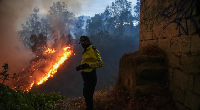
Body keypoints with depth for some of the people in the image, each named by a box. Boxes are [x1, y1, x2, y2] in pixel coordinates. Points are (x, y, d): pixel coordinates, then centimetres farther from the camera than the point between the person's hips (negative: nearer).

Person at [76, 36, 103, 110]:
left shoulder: (93, 50, -14)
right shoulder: (85, 51, 16)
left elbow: (100, 63, -21)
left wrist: (88, 65, -28)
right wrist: (80, 66, 8)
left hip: (91, 76, -10)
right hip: (86, 76, 10)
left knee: (88, 95, -5)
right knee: (85, 94, 20)